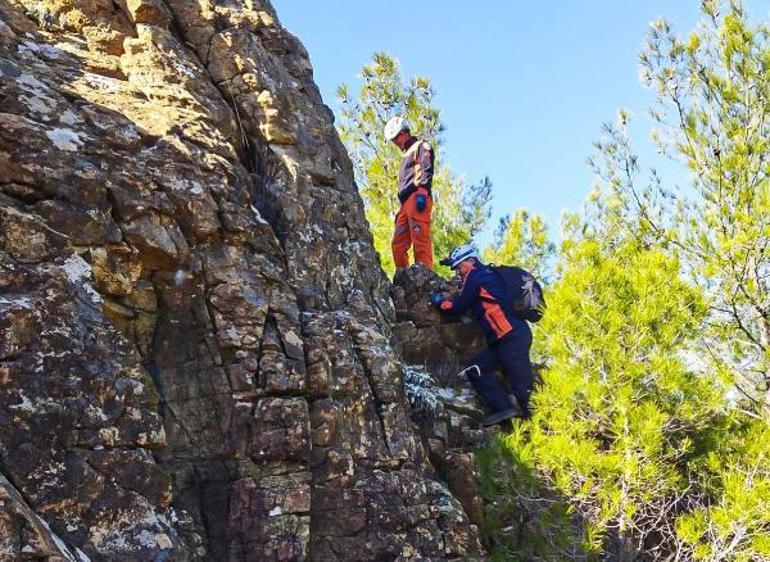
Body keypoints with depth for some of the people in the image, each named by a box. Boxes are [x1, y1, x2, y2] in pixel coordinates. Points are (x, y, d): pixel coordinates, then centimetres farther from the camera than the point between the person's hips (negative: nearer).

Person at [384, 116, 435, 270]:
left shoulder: (421, 146, 10)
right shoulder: (407, 155, 36)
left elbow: (427, 170, -7)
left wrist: (422, 191, -21)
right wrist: (400, 209, 23)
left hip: (417, 198, -9)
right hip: (405, 203, 9)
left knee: (420, 241, -18)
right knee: (398, 244, 1)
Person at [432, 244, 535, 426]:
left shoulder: (476, 276, -3)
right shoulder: (487, 274, 24)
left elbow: (457, 308, 3)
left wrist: (440, 301, 20)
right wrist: (449, 298, 28)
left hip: (512, 336, -10)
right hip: (510, 337, 10)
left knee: (522, 385, -12)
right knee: (475, 369, 9)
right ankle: (504, 409, -1)